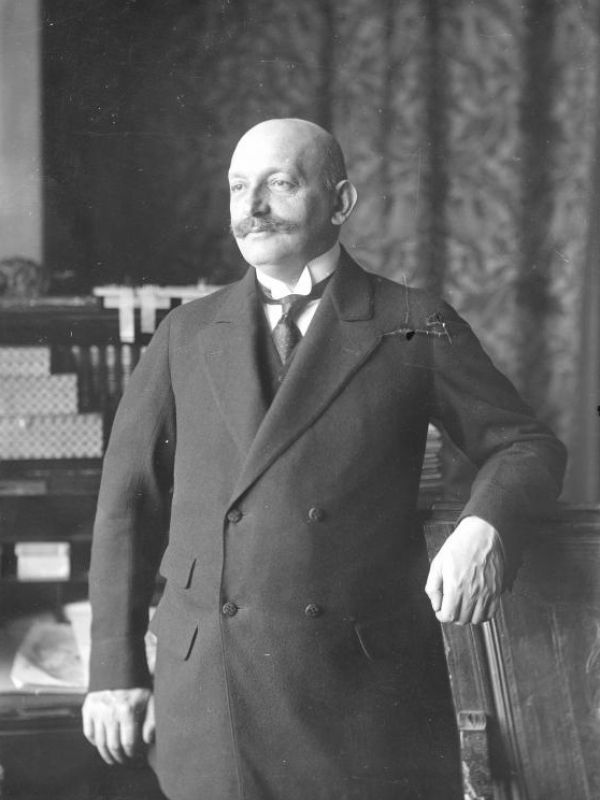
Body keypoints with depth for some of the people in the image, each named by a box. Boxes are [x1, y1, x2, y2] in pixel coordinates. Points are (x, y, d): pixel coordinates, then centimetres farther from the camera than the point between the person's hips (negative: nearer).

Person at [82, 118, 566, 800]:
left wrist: (483, 529, -12)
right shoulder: (186, 337, 10)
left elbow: (527, 449, 10)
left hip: (362, 696, -1)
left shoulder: (416, 330, 4)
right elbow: (130, 503, 10)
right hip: (208, 694, 2)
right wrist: (114, 668, 4)